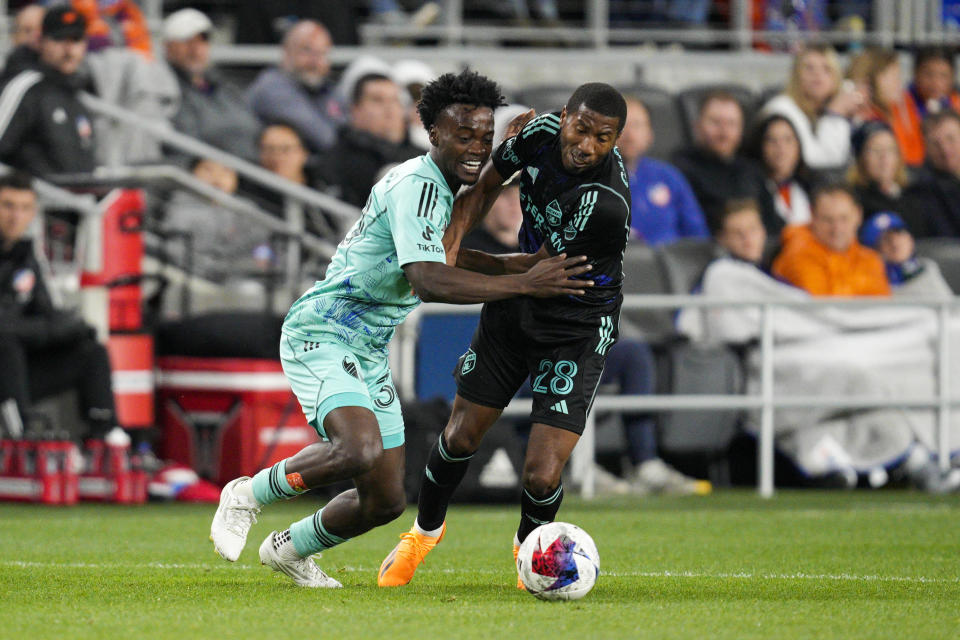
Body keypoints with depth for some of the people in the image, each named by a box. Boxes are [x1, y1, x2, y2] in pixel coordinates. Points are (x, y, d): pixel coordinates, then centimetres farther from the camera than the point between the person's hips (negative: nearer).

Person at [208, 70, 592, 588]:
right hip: (321, 336, -10)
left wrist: (520, 265, 21)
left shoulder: (439, 189, 13)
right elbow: (427, 282, -32)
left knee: (386, 500, 7)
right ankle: (248, 495, -9)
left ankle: (289, 549, 33)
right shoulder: (417, 185, -18)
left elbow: (439, 258, 34)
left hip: (369, 353, 10)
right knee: (361, 452, -34)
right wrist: (525, 283, -32)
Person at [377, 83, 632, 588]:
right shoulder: (541, 132, -15)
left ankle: (529, 543, 25)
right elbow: (487, 184, 5)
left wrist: (457, 260, -12)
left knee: (542, 474, -10)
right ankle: (426, 529, 42)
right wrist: (451, 238, -13)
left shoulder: (604, 202, -33)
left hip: (578, 330, -5)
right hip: (513, 312, 5)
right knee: (461, 436, 12)